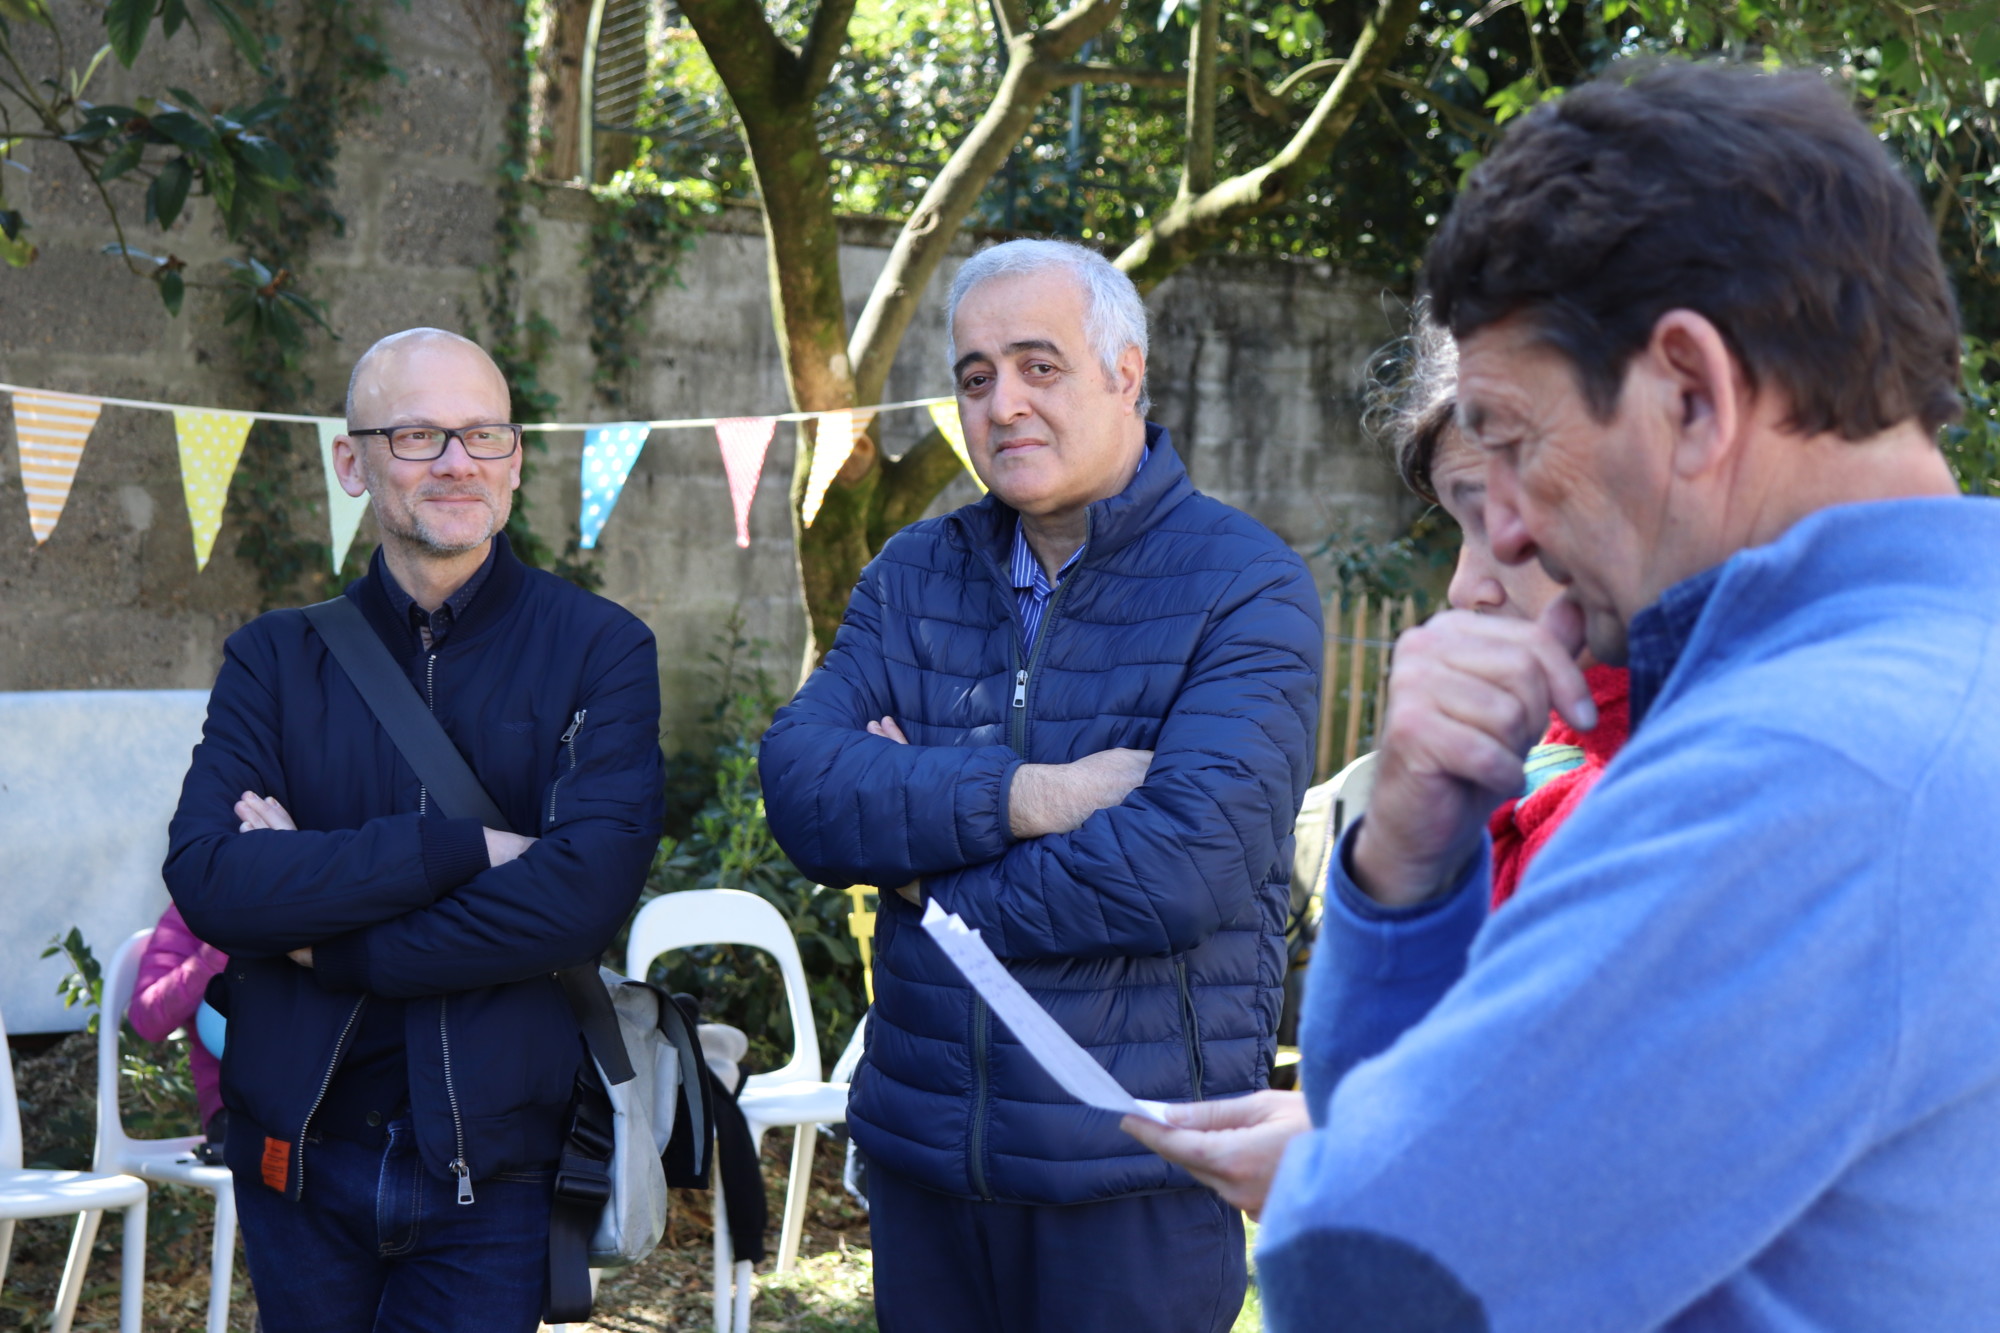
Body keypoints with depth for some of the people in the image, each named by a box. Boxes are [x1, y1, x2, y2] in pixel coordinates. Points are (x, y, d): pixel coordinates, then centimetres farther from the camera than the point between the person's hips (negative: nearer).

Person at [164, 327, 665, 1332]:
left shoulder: (599, 650, -3)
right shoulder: (276, 659, 4)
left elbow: (586, 894, -17)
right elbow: (206, 879, -12)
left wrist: (323, 939, -13)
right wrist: (459, 847, -19)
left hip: (492, 1169, -2)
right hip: (299, 1158, 2)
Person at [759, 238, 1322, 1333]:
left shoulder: (1246, 586, -8)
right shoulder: (913, 575, 8)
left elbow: (1188, 864, -21)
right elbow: (799, 782, -7)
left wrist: (922, 869, -10)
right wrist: (1029, 797, -21)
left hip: (1136, 1177, -4)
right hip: (920, 1150, 5)